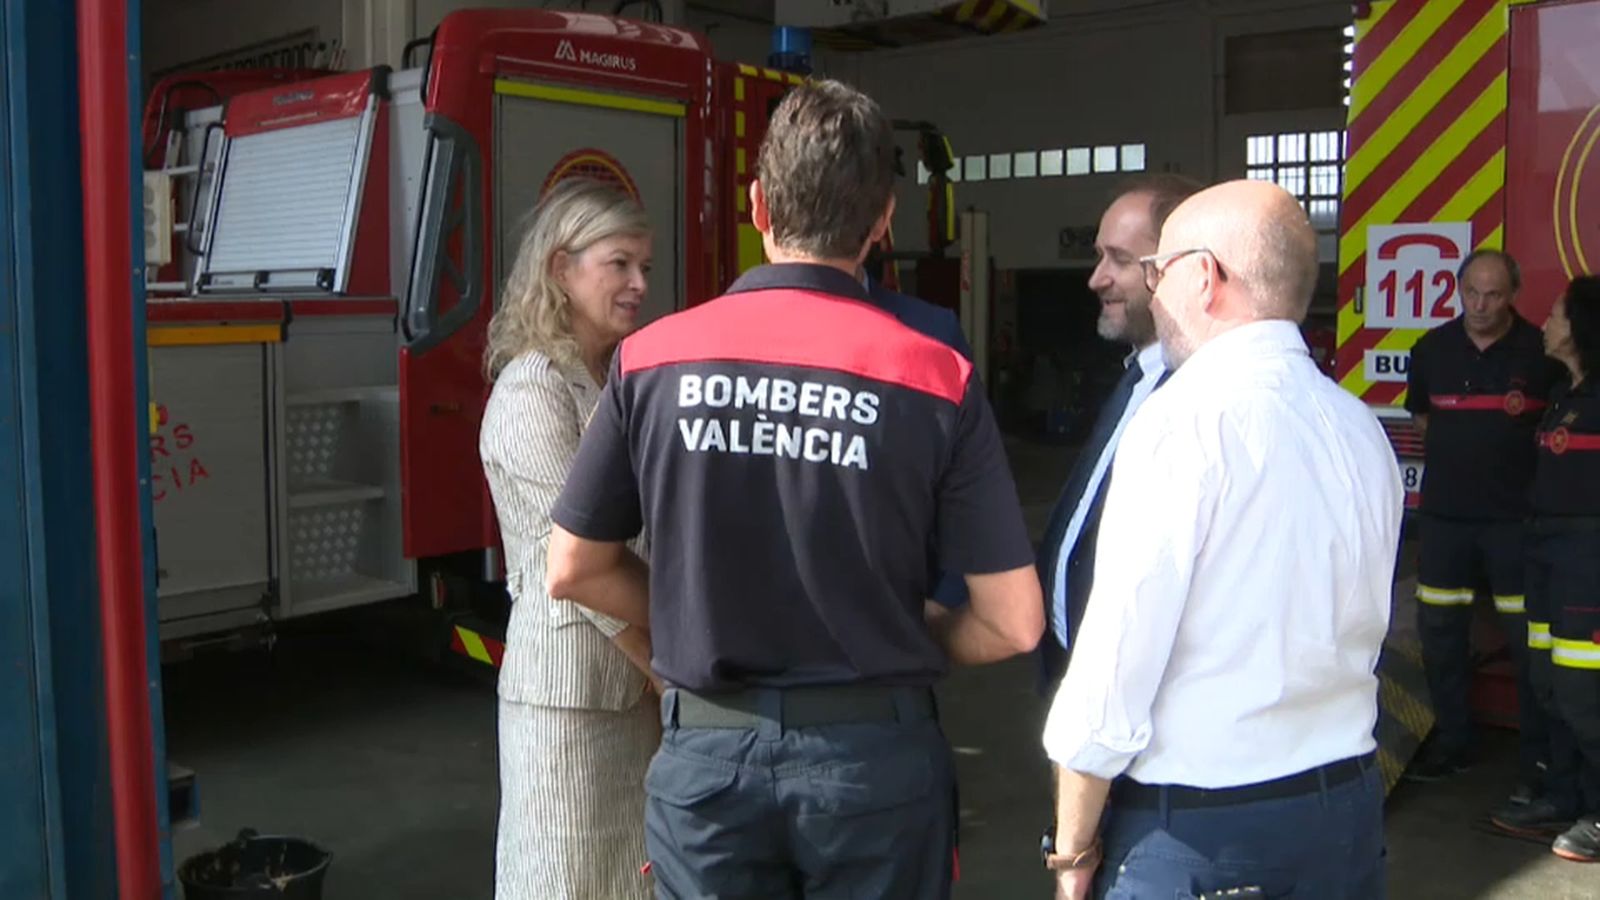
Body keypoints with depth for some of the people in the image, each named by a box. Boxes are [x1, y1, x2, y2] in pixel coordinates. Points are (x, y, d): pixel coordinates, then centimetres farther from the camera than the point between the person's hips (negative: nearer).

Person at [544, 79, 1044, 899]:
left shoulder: (651, 360, -8)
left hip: (707, 751, 1)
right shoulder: (936, 379, -12)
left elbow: (573, 572, 2)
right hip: (873, 752, 0)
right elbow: (1013, 624, -8)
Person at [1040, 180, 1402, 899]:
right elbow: (1360, 635, 8)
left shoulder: (1185, 418, -18)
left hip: (1196, 837, -7)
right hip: (1349, 811, 7)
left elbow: (1114, 663, -18)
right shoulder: (1362, 429, 3)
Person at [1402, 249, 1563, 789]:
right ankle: (1451, 744, 23)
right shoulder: (1432, 349, 5)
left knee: (1528, 638, -3)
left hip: (1515, 514, -4)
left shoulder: (1539, 352, -5)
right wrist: (1455, 455, 11)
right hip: (1444, 511, 4)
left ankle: (1538, 759, 8)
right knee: (1439, 633, 9)